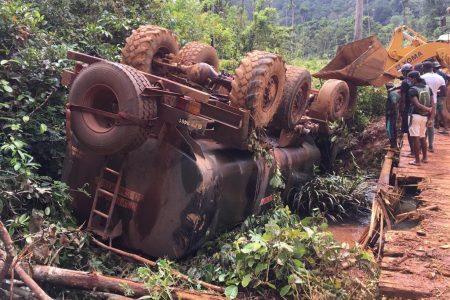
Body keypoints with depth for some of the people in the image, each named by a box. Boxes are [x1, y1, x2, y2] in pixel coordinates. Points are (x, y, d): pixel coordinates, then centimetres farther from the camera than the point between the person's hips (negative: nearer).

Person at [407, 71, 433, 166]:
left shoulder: (412, 90, -11)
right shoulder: (428, 88, 8)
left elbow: (417, 104, -21)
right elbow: (432, 104, 4)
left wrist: (428, 109, -7)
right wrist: (430, 118, 3)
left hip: (415, 116, -7)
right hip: (425, 116, 7)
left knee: (415, 138, -2)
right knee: (422, 137, 19)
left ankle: (417, 160, -1)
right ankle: (425, 157, 26)